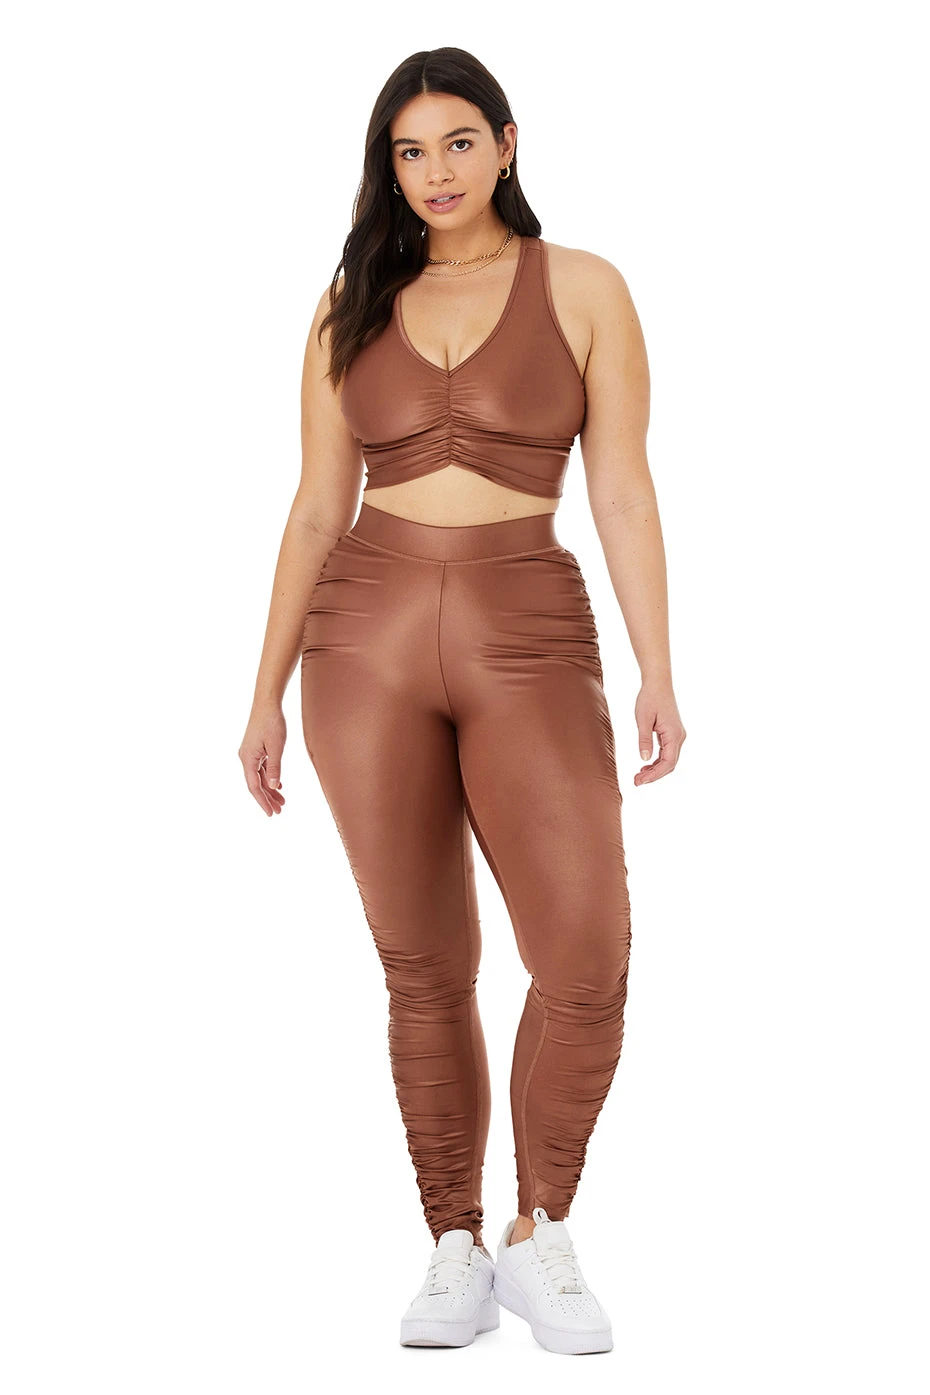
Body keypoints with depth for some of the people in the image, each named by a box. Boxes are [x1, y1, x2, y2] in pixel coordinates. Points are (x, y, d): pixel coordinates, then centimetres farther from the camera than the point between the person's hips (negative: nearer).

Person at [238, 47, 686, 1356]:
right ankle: (455, 1254, 17)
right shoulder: (351, 308, 10)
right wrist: (268, 696, 7)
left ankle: (542, 1236, 9)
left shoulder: (583, 289, 4)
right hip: (369, 642, 2)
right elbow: (316, 512, 10)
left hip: (527, 640, -2)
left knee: (587, 962, -13)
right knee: (425, 969, 4)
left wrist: (658, 674, -7)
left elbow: (624, 492, 1)